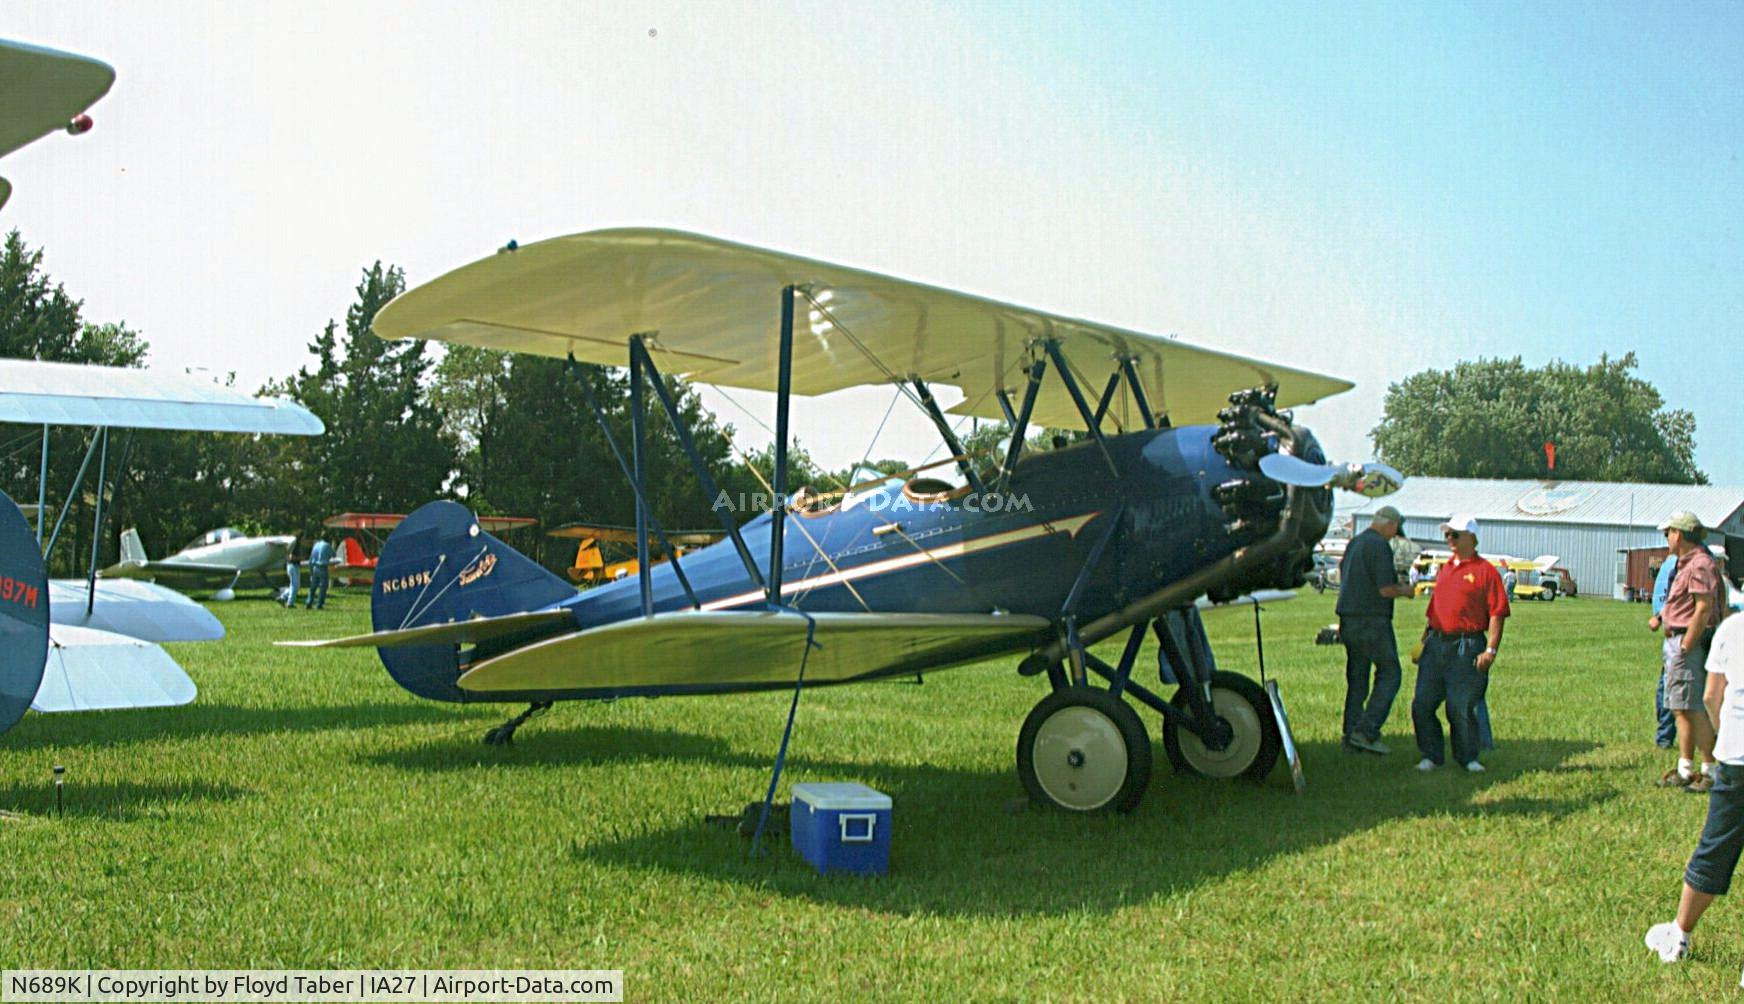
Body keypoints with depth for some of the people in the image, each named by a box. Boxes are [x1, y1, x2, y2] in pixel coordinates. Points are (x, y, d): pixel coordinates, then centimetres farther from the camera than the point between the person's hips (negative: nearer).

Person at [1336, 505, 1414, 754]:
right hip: (1372, 621, -8)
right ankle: (1367, 731, -6)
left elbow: (1342, 575, 25)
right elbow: (1386, 589, -18)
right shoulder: (1380, 546, -13)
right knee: (1389, 674, 1)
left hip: (1348, 620, 8)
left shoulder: (1354, 543, 14)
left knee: (1356, 678, 10)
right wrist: (1405, 591, 2)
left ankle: (1351, 736, 9)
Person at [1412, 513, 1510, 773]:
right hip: (1436, 645, 6)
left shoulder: (1486, 571, -4)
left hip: (1467, 648, -6)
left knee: (1462, 707, -1)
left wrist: (1491, 649, -15)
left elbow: (1497, 613, -9)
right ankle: (1431, 755, 13)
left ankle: (1467, 757, 16)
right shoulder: (1446, 568, 17)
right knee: (1423, 705, 2)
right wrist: (1425, 638, 20)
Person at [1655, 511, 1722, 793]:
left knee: (1695, 709, -8)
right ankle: (1685, 770, 20)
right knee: (1681, 709, 13)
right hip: (1677, 641, 11)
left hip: (1690, 644, -11)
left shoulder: (1699, 564, -15)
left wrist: (1685, 647, -20)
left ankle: (1711, 772, -2)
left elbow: (1703, 609, -21)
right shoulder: (1685, 563, 17)